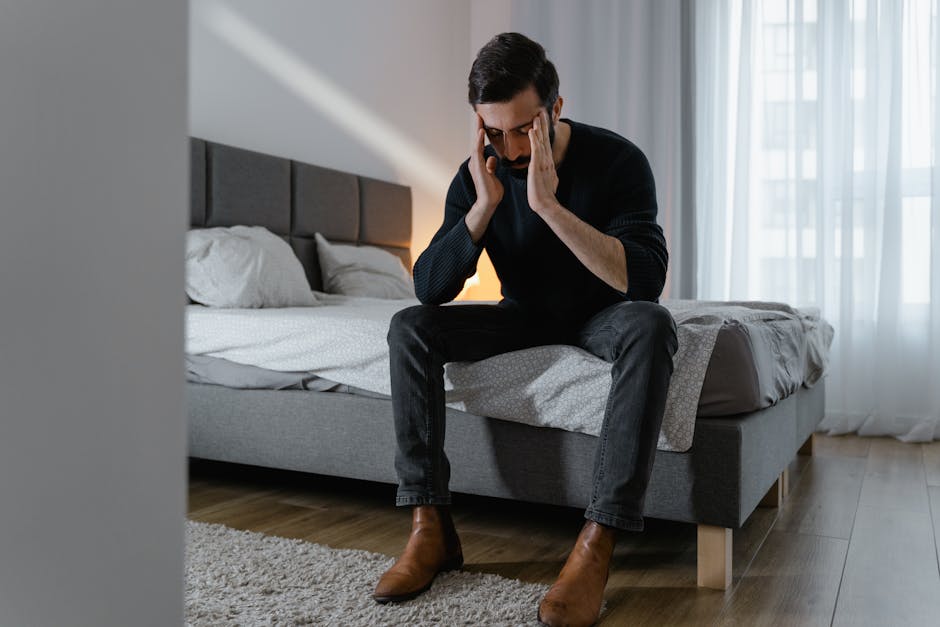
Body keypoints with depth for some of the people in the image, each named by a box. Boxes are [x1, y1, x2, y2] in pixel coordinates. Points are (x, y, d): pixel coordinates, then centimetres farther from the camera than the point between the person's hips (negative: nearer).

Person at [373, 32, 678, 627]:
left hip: (599, 315, -3)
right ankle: (431, 528, -20)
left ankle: (597, 545, -38)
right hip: (524, 315, 3)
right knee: (410, 327, -18)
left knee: (650, 324, -37)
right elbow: (430, 288, -15)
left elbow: (646, 280, -33)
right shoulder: (478, 174, -10)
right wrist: (484, 206, -28)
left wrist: (549, 205, -39)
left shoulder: (617, 159, -20)